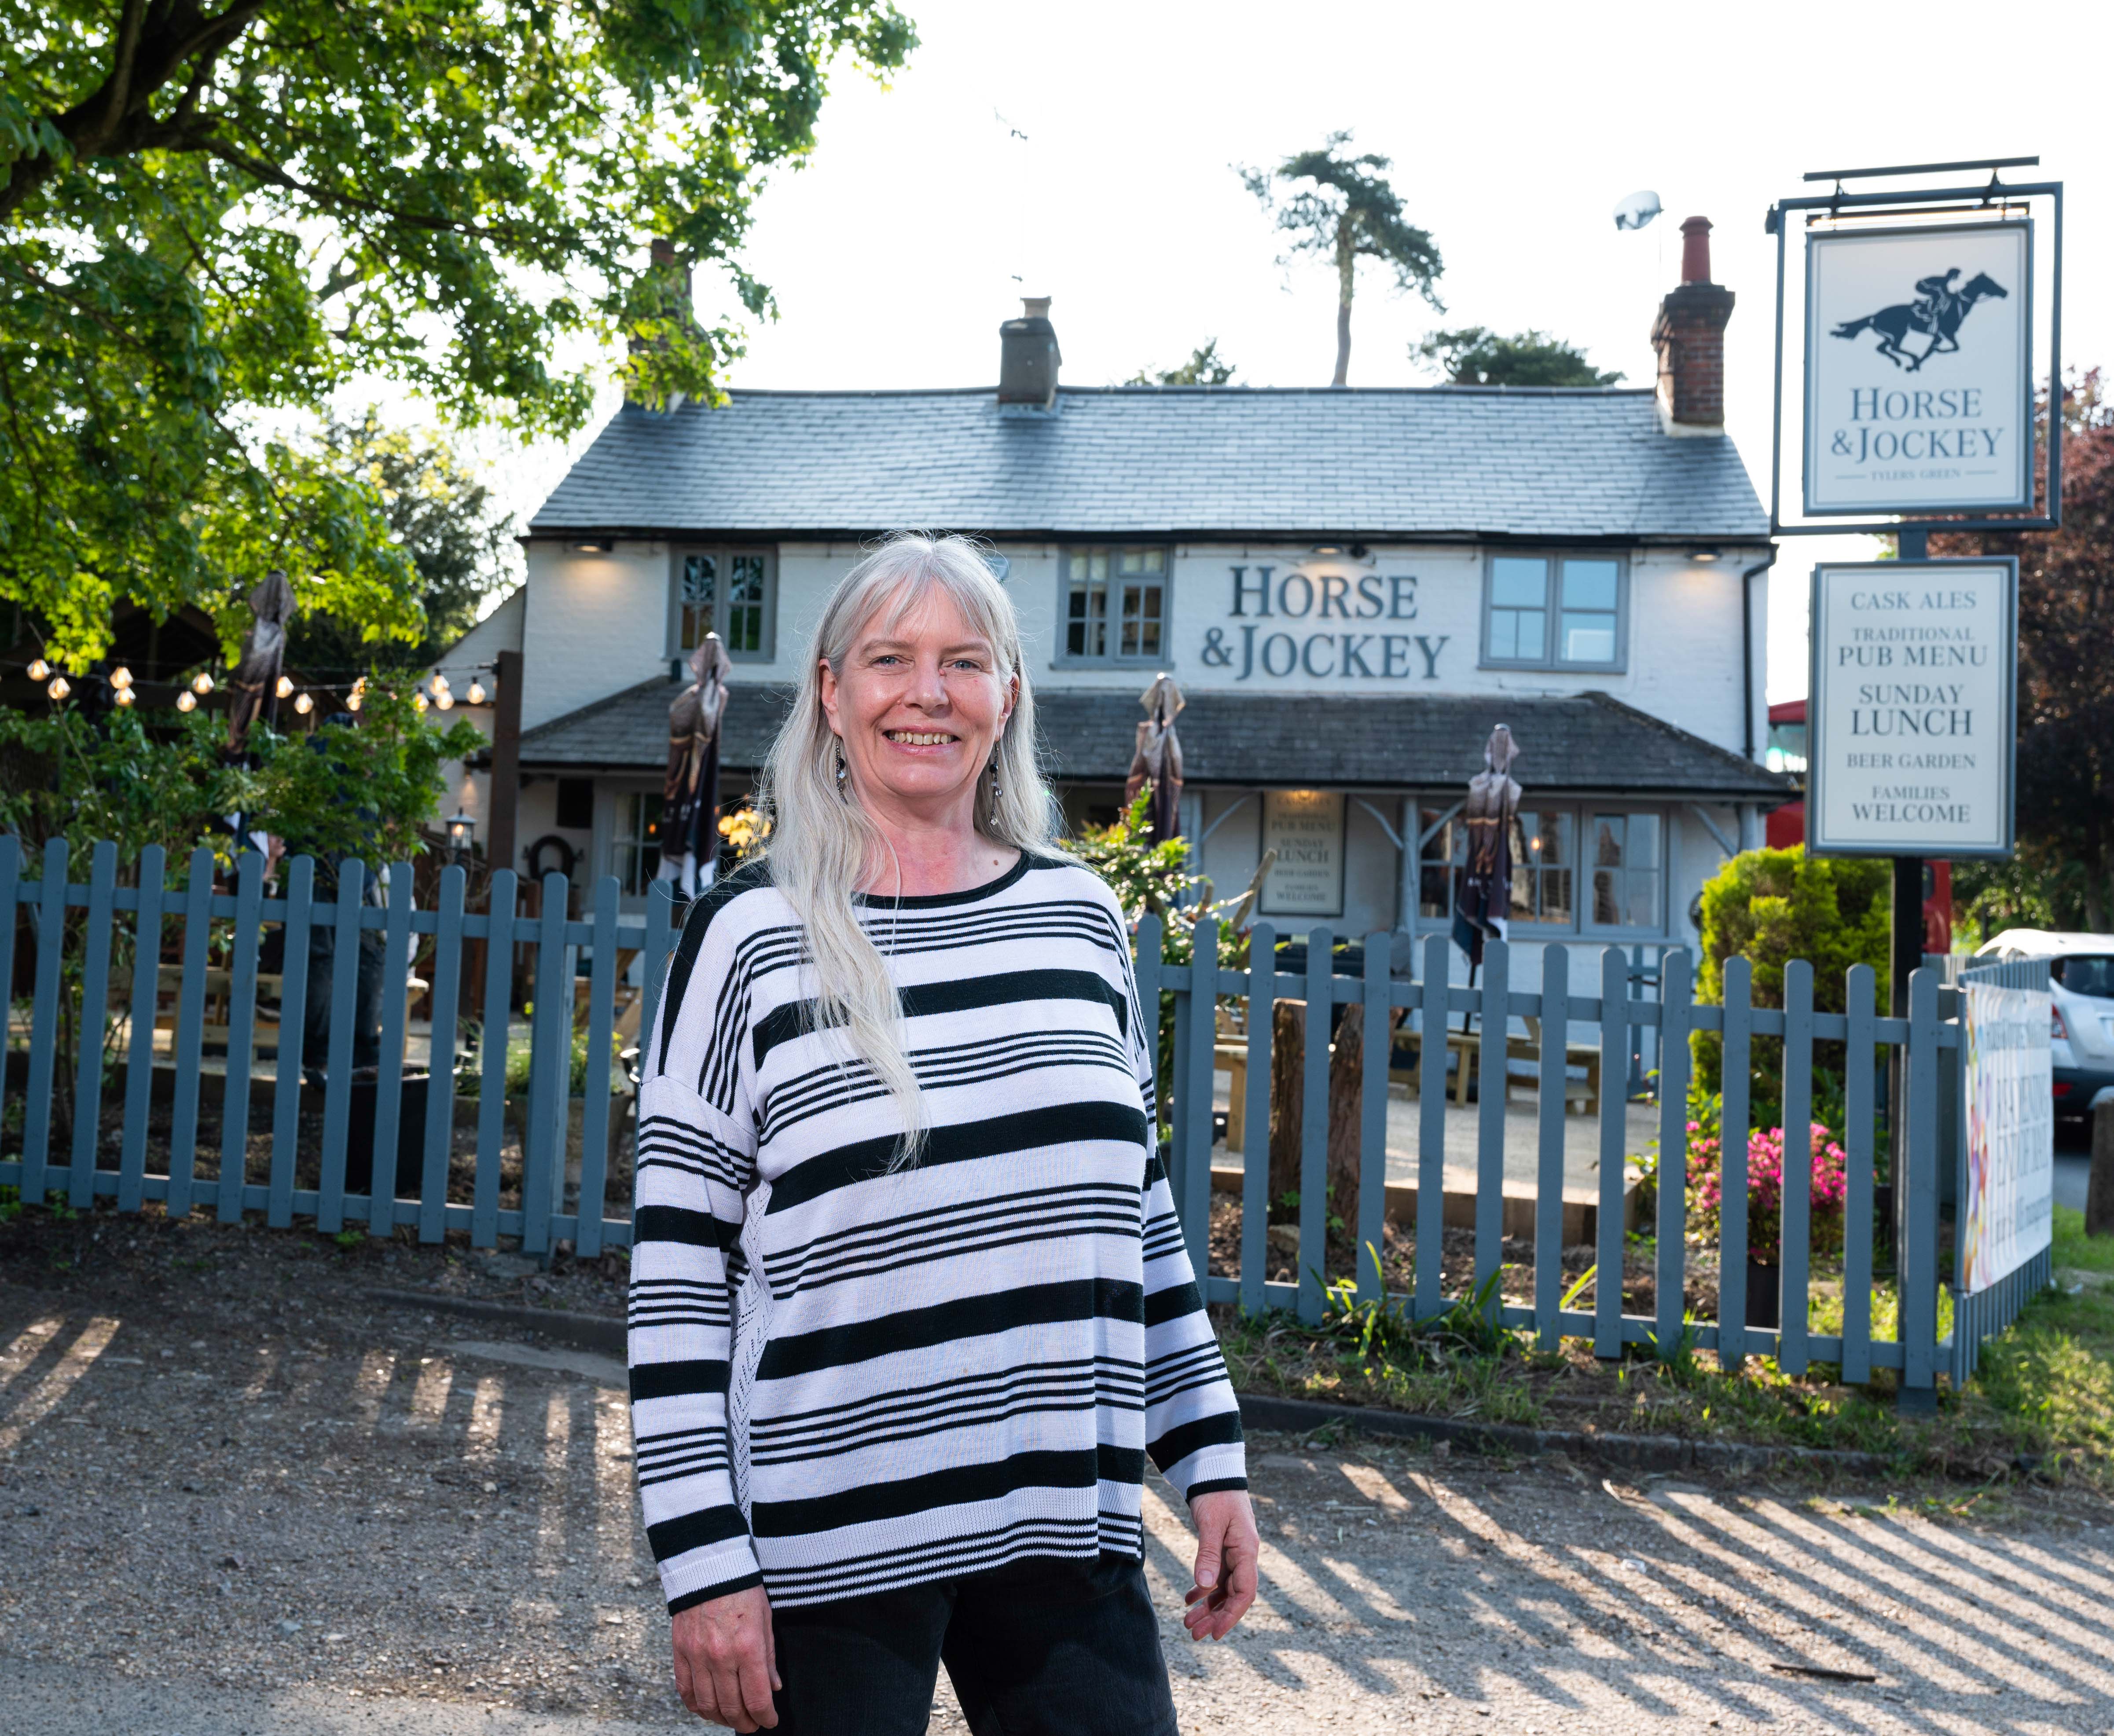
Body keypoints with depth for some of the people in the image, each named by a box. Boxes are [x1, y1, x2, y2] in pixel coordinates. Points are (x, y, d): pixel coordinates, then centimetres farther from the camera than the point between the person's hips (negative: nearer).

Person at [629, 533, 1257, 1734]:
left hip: (1069, 1533, 4)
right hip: (827, 1545, -3)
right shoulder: (753, 934, -5)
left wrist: (1214, 1461, 10)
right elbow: (677, 1272, -5)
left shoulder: (1081, 915, 6)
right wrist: (705, 1565, -9)